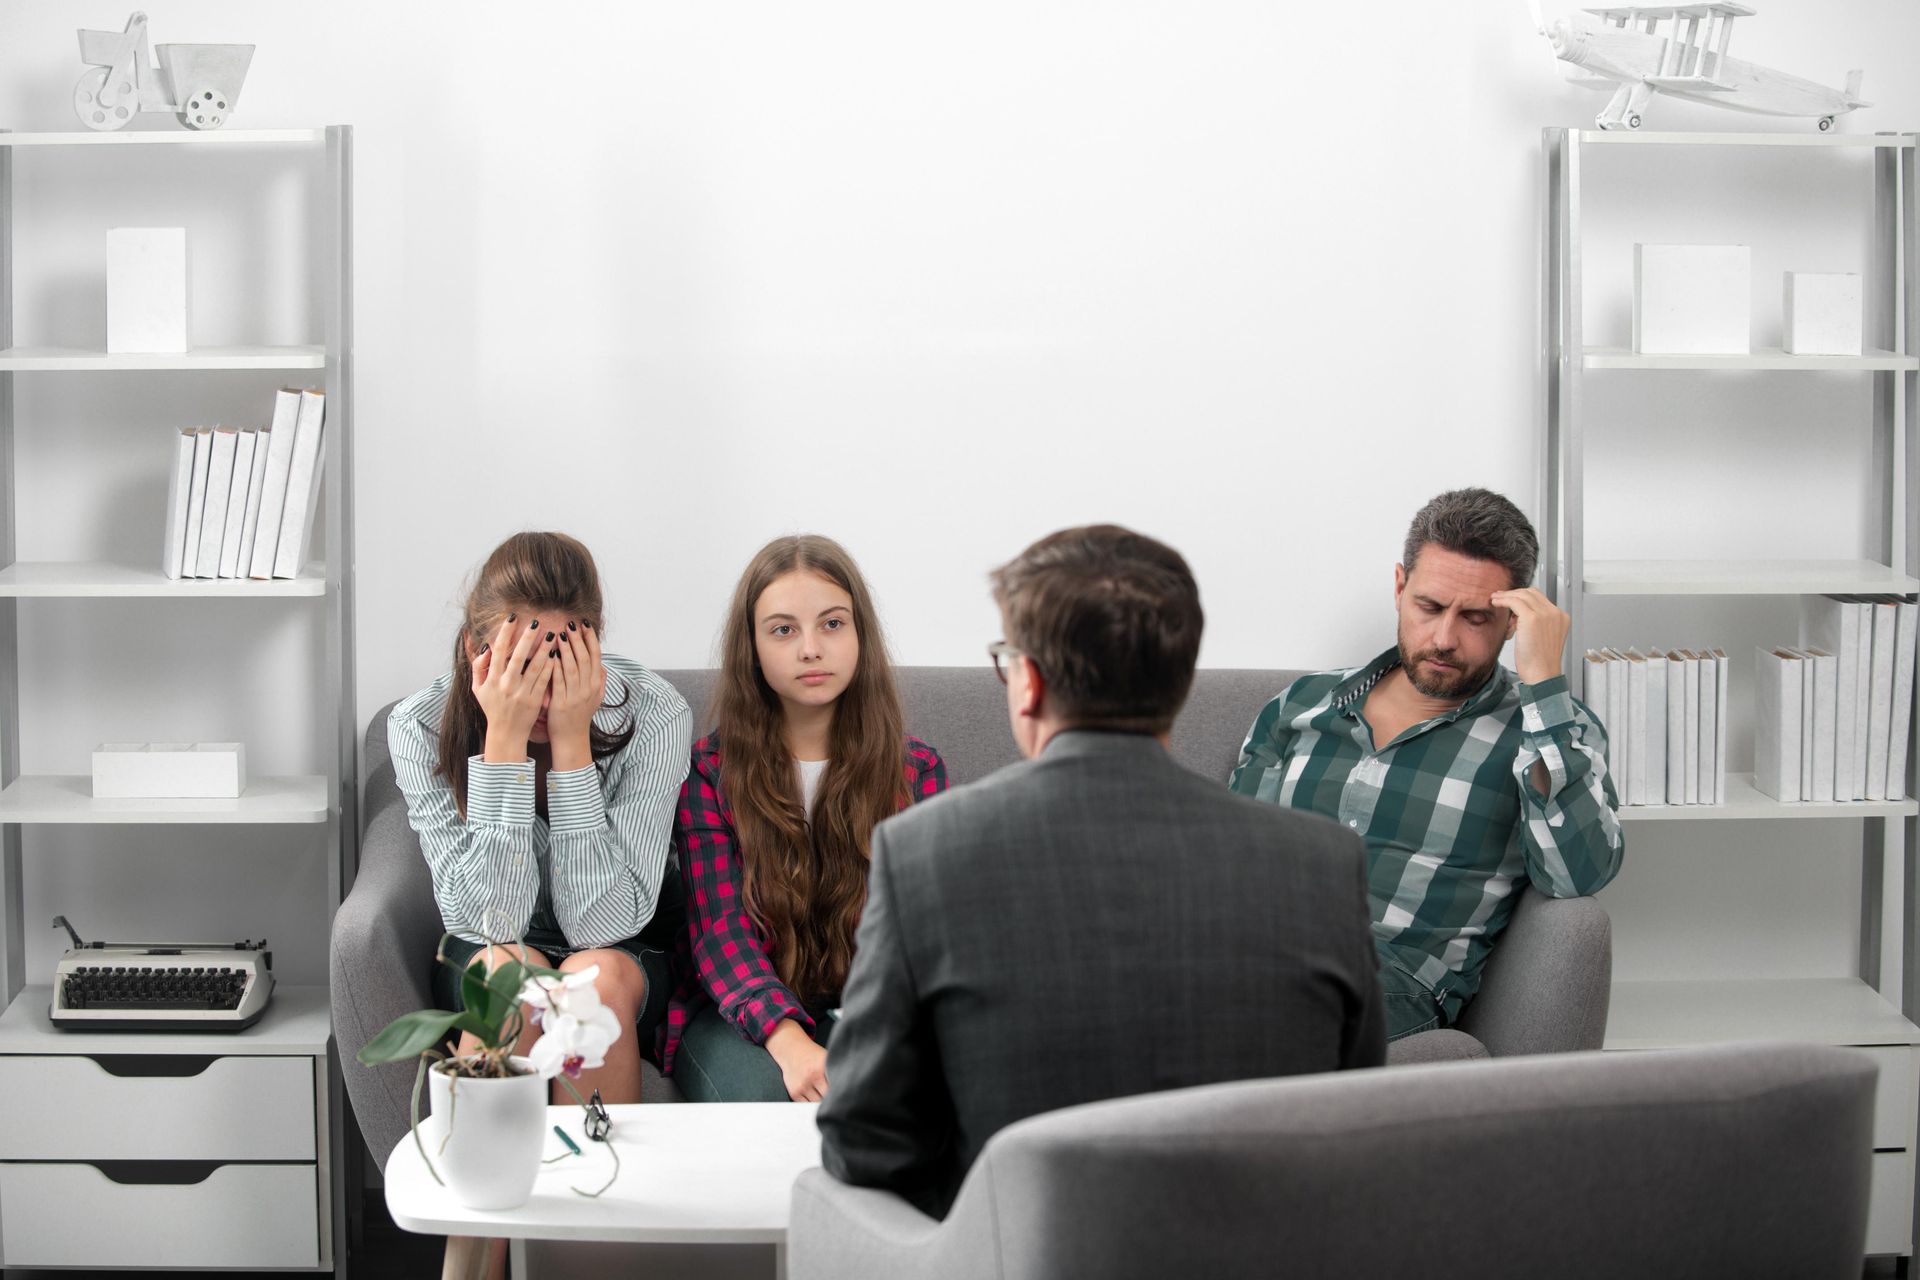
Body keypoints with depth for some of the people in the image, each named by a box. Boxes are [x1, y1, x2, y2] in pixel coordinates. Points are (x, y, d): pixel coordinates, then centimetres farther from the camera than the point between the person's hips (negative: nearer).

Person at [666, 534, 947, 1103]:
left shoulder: (915, 771, 6)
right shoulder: (709, 769, 0)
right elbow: (721, 927, -10)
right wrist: (788, 1041, -31)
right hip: (737, 1009, -1)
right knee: (764, 1094, -35)